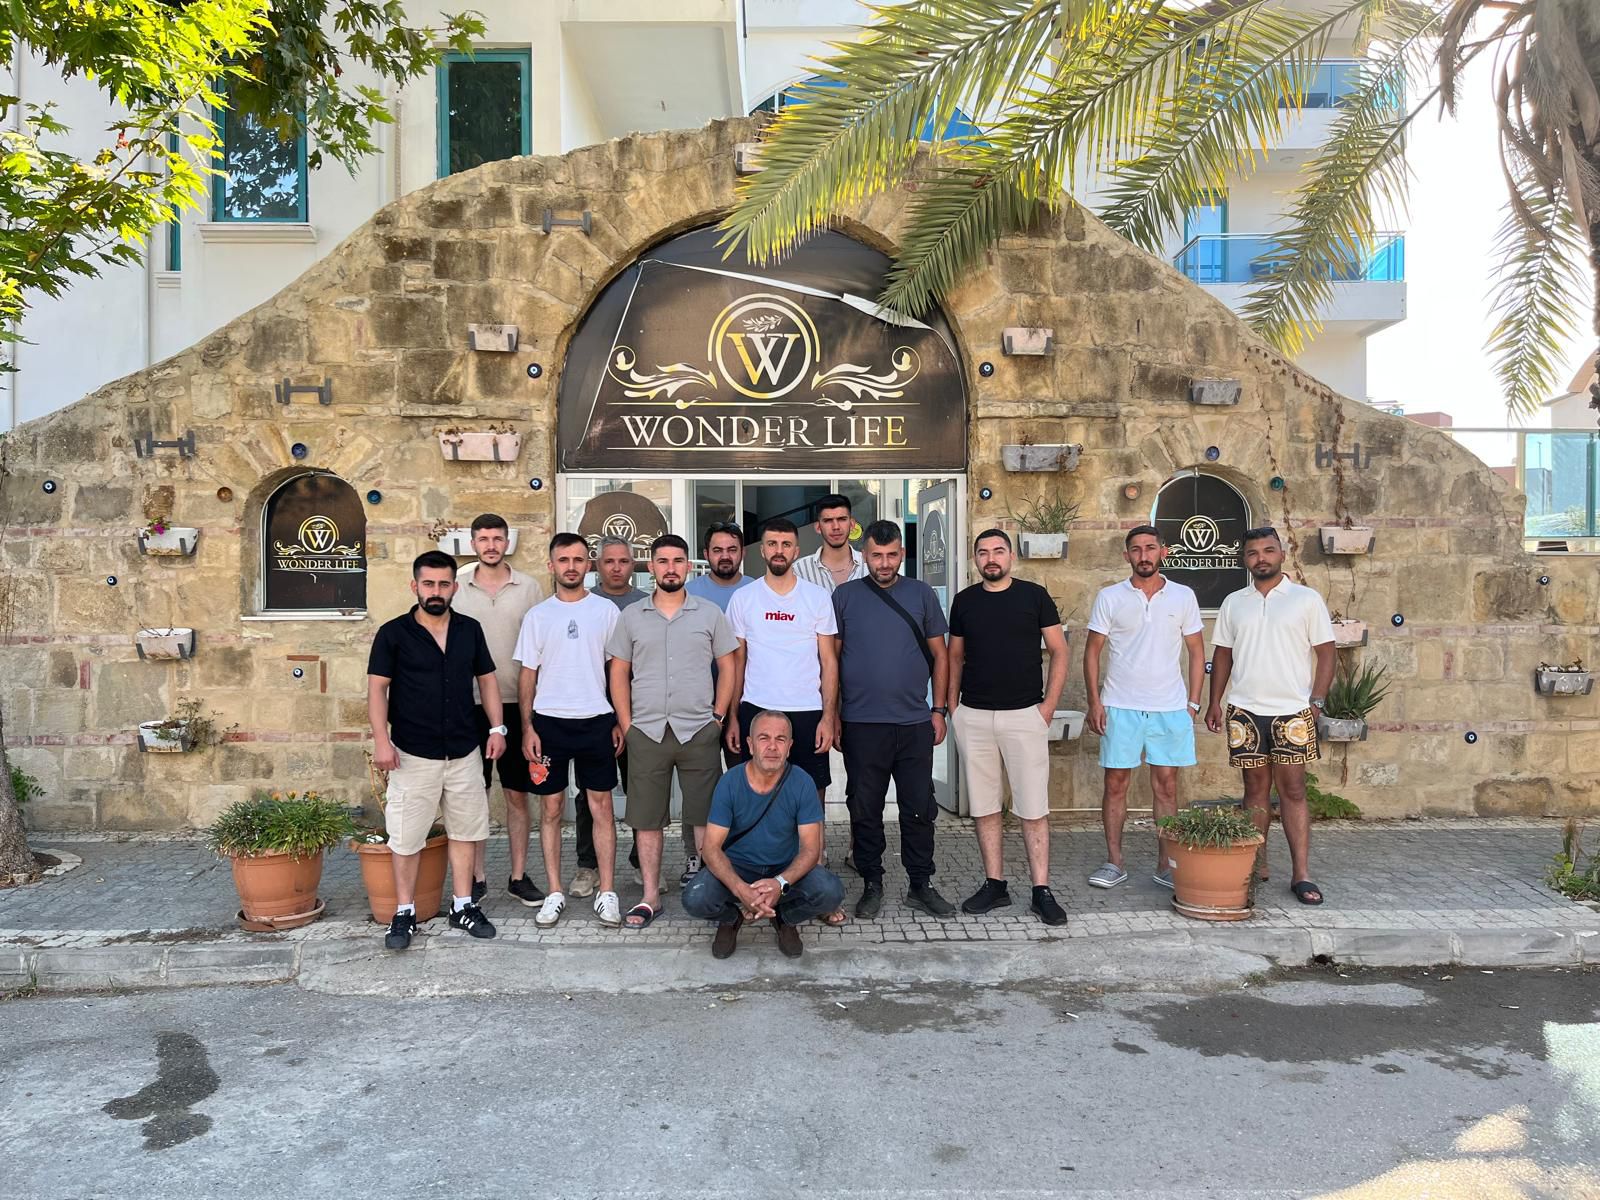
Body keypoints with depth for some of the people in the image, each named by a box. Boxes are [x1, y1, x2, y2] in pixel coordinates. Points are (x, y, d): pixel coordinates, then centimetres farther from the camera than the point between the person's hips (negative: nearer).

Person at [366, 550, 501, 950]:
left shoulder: (470, 630, 5)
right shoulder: (393, 633, -5)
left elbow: (487, 679, 11)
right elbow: (377, 687, -6)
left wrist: (497, 727, 3)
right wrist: (381, 740, -15)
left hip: (465, 752, 3)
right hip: (413, 755, -3)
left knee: (464, 830, 11)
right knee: (406, 837, 3)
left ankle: (463, 906, 24)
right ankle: (405, 913, 18)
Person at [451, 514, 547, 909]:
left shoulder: (529, 587, 3)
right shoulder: (456, 586, 3)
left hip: (516, 703, 0)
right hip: (470, 703, 0)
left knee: (517, 794, 7)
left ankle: (518, 876, 18)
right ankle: (476, 876, 20)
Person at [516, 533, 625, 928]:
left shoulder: (607, 611, 3)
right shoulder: (537, 615, 4)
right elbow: (528, 675, 6)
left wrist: (621, 721, 0)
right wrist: (527, 727, -2)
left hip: (596, 721, -1)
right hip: (549, 722, 1)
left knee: (601, 806, 3)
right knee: (551, 809, 6)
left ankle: (607, 893, 11)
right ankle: (555, 894, 16)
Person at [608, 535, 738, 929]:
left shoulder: (710, 613, 5)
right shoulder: (631, 616, 7)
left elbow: (728, 667, 7)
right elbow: (618, 672, 9)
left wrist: (718, 717, 0)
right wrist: (626, 725, 2)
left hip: (699, 731, -1)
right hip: (647, 732, 1)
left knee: (705, 816, 3)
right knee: (646, 817, 6)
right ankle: (650, 897, 17)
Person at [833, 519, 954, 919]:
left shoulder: (921, 594, 6)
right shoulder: (845, 596, 3)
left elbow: (939, 655, 9)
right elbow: (831, 659, 5)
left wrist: (939, 710, 3)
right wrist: (833, 715, 1)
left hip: (915, 723, 1)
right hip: (861, 724, -1)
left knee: (919, 808, 7)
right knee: (865, 810, 7)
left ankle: (921, 885, 20)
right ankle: (872, 884, 21)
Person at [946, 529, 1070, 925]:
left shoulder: (1034, 596, 0)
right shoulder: (964, 601, 8)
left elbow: (1059, 651, 2)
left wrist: (1049, 704, -5)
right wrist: (952, 705, 6)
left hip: (1025, 714, -3)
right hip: (973, 716, 3)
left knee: (1033, 808, -1)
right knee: (983, 806, 8)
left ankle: (1041, 890, 6)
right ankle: (995, 884, 19)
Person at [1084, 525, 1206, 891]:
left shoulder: (1183, 596, 5)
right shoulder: (1109, 597, 1)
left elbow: (1196, 651, 9)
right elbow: (1092, 651, 3)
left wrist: (1193, 703, 2)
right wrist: (1094, 701, -5)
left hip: (1170, 708, 1)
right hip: (1120, 707, -1)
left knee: (1166, 784, 5)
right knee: (1116, 783, 2)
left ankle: (1165, 864, 15)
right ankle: (1114, 862, 13)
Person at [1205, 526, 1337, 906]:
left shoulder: (1306, 599, 2)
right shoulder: (1233, 603, 10)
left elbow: (1326, 653, 2)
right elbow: (1222, 654, 13)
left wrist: (1316, 701, -7)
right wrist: (1215, 702, 6)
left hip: (1292, 711, -2)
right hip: (1245, 711, 2)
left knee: (1293, 791, -1)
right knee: (1255, 789, 8)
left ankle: (1301, 875, 4)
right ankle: (1256, 865, 17)